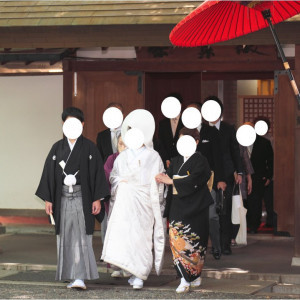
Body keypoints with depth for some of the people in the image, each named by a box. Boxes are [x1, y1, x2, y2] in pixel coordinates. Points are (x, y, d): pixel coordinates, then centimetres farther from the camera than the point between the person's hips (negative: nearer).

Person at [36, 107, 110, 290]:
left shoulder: (89, 147, 1)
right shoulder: (58, 148, 8)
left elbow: (97, 172, -1)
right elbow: (49, 173, 8)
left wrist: (97, 199, -7)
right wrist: (48, 199, 3)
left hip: (82, 198, -3)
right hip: (63, 198, 3)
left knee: (81, 237, -10)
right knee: (65, 238, 5)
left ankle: (80, 277, -15)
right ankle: (70, 276, 14)